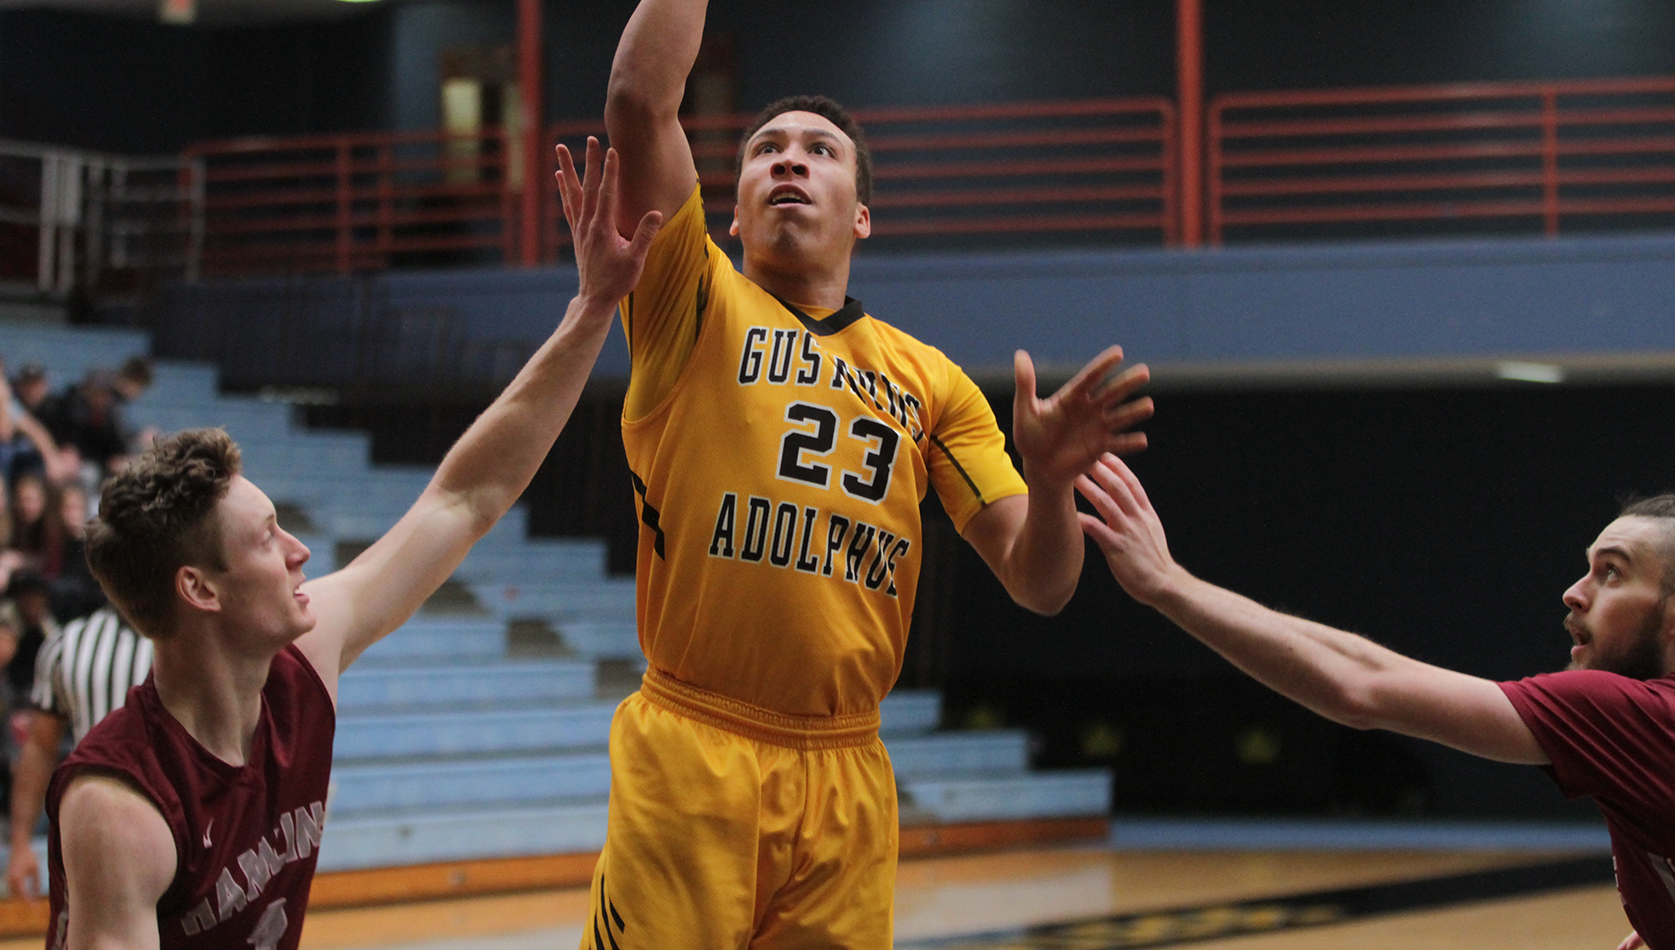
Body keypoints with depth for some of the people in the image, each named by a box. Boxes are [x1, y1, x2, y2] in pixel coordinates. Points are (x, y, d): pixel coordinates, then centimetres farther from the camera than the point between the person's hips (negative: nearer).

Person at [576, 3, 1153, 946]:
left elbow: (1038, 585, 7)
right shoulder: (696, 308, 6)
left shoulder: (930, 382, 14)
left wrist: (1049, 481, -15)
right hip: (692, 756, -3)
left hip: (849, 778, 3)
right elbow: (642, 96, -8)